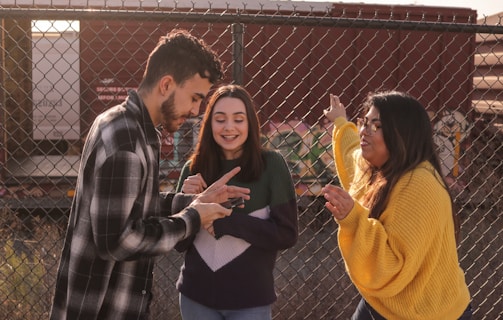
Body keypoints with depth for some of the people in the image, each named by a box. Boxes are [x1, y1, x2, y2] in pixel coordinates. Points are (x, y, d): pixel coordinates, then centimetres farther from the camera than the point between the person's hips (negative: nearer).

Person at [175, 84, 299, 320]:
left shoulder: (271, 165, -9)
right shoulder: (194, 168, -3)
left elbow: (287, 234, -11)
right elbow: (180, 243, 1)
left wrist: (224, 220, -18)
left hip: (250, 299, -2)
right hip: (196, 295, 3)